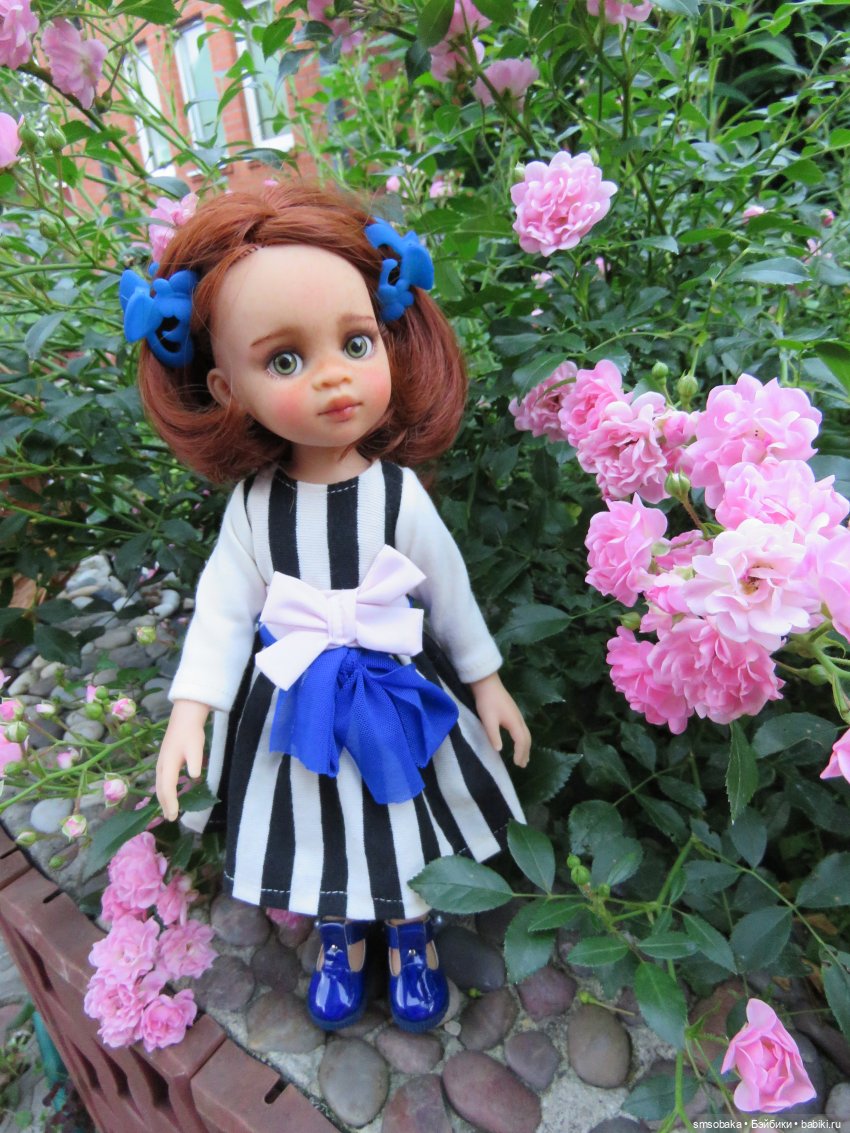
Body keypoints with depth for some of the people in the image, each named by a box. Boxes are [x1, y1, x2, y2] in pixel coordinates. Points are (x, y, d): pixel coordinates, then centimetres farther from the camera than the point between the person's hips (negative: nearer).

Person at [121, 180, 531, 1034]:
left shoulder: (399, 493, -18)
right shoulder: (254, 505, -14)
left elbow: (450, 592, -7)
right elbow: (223, 607, -7)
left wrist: (486, 683, 2)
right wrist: (189, 713, -10)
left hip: (397, 698, -1)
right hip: (298, 706, 2)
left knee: (408, 836, 20)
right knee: (323, 831, 23)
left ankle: (414, 943, 52)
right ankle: (342, 947, 54)